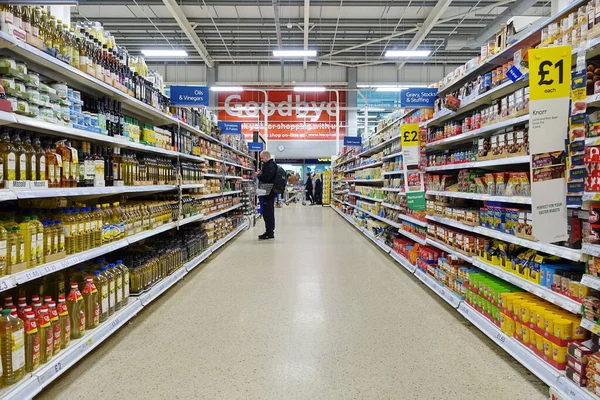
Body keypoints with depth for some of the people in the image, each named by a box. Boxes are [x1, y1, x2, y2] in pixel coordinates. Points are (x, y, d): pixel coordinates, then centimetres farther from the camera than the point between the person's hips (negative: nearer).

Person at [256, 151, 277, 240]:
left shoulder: (271, 165, -15)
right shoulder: (269, 165, 19)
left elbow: (266, 177, -26)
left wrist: (258, 175, -9)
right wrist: (260, 174, 0)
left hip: (269, 193, -11)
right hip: (269, 192, 11)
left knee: (267, 212, -7)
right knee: (269, 212, 14)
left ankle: (269, 233, -3)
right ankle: (270, 232, 21)